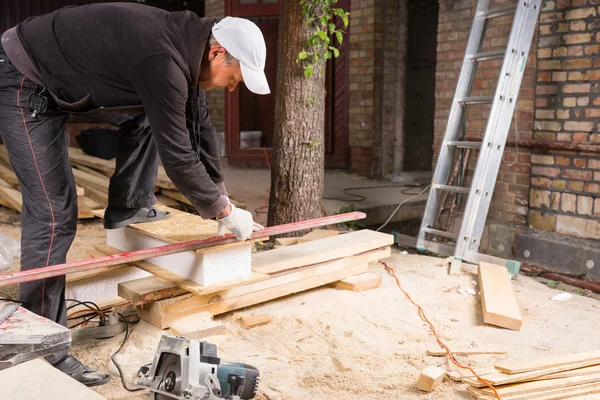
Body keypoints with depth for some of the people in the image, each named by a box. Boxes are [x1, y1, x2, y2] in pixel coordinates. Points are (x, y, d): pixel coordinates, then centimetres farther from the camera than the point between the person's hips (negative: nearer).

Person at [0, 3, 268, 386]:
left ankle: (128, 207, 21)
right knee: (54, 216, -11)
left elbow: (201, 131, 7)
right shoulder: (164, 61, -30)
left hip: (66, 79, 9)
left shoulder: (188, 45, 0)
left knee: (149, 114, 15)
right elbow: (178, 157, -26)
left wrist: (223, 204, 9)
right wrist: (226, 211, -13)